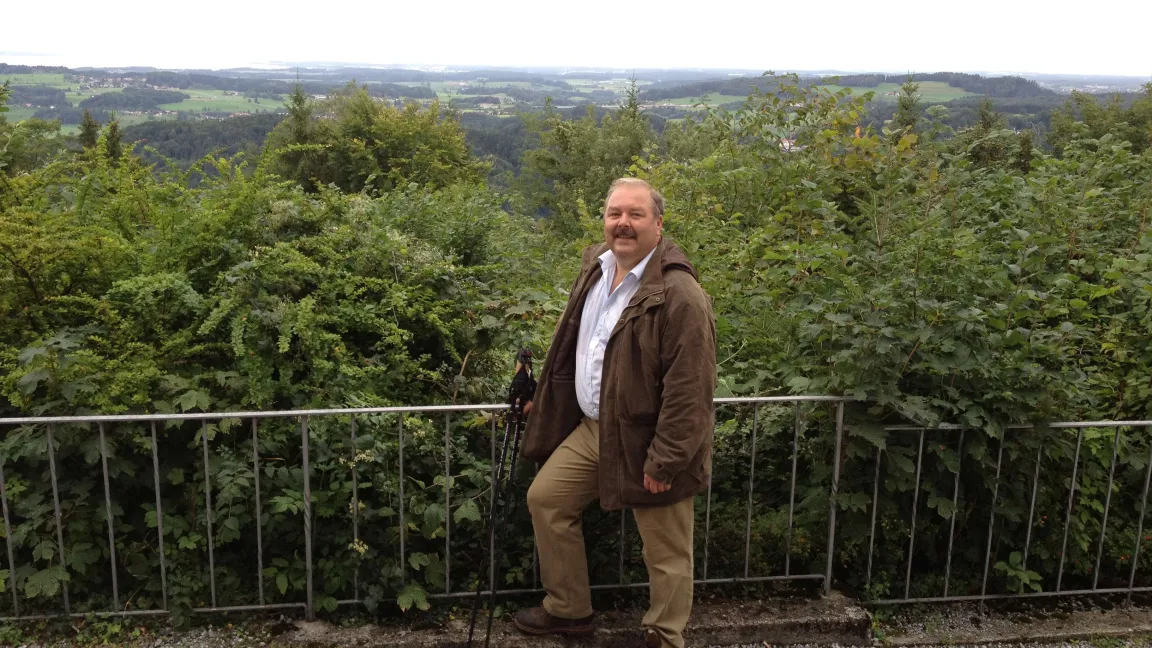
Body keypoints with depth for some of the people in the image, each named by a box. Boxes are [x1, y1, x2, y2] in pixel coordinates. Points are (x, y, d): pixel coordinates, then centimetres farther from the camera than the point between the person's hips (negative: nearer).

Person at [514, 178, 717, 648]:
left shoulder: (679, 293, -22)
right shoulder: (595, 265, 5)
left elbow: (688, 390, -24)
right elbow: (571, 345, 18)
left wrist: (664, 461, -23)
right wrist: (543, 397, 20)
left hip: (646, 441, -8)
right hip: (591, 428, 8)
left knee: (666, 553, 6)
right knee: (545, 499, 17)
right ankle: (568, 609, 34)